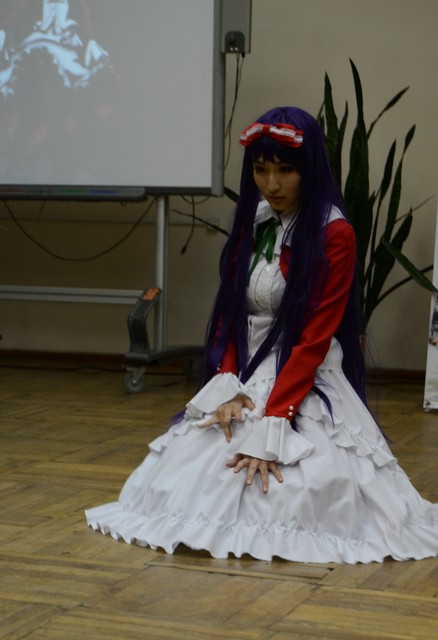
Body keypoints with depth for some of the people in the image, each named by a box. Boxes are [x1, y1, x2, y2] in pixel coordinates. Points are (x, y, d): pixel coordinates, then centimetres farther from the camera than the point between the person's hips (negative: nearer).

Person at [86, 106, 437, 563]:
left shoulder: (332, 234, -10)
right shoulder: (251, 225, 11)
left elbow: (314, 340, -16)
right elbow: (227, 315, 10)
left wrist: (271, 424, -22)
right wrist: (227, 387, -8)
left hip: (306, 385, -5)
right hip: (244, 381, 6)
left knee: (293, 491, -25)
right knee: (187, 474, -13)